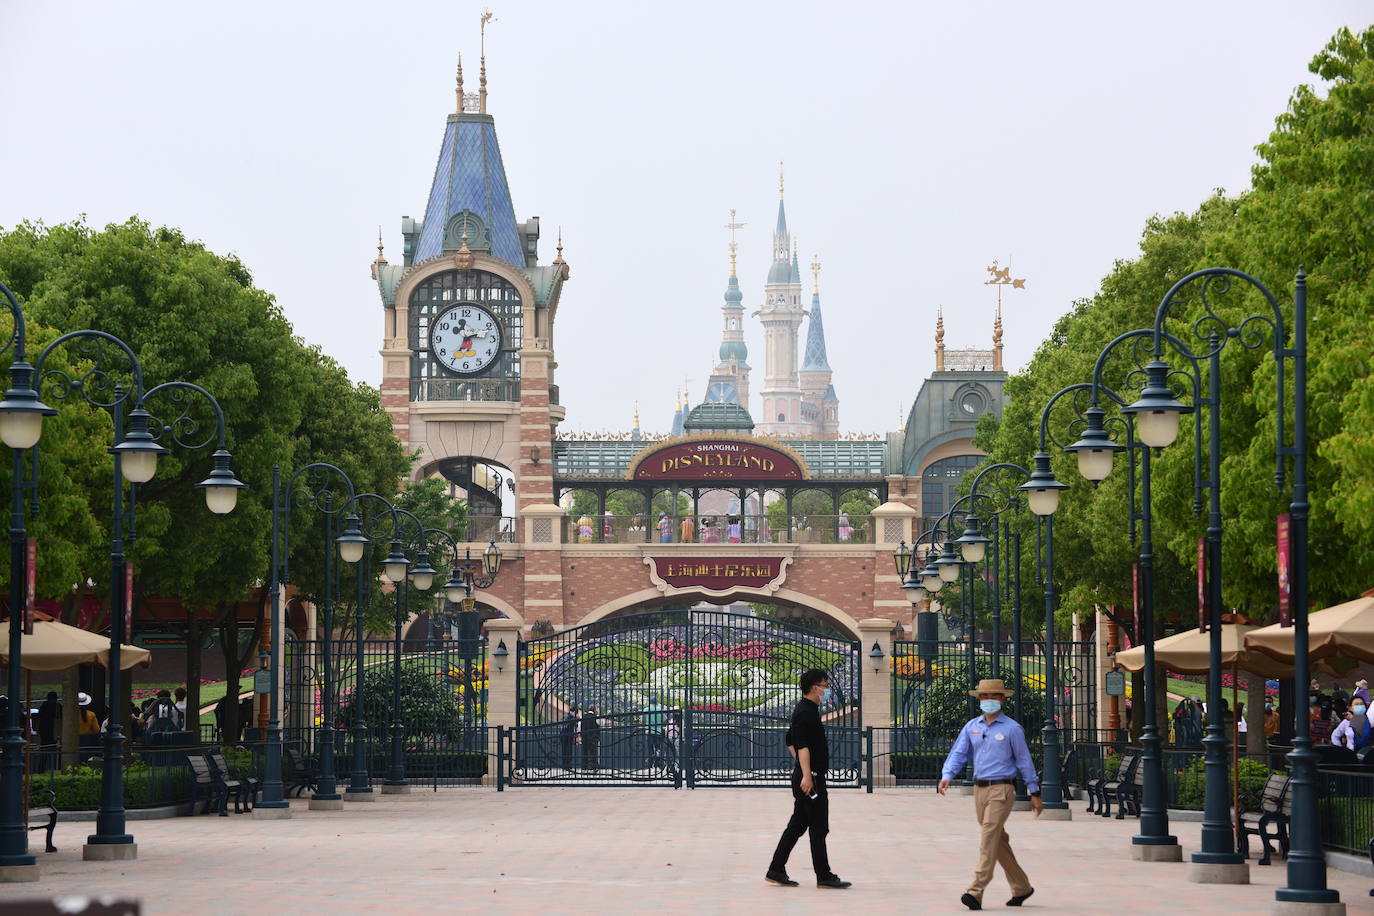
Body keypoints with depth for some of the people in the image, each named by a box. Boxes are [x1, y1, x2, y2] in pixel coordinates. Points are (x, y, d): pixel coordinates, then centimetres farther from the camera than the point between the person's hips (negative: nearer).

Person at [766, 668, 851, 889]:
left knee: (797, 825, 11)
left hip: (805, 778, 10)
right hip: (810, 778, -10)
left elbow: (791, 743, 26)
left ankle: (776, 871, 13)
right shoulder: (805, 713, -15)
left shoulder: (804, 711, 17)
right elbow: (802, 746, -24)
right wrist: (806, 775, -30)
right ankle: (824, 876, -1)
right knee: (818, 828, -5)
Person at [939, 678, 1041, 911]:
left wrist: (1034, 793, 4)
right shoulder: (972, 727, 11)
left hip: (1001, 789, -6)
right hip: (980, 789, 6)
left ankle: (976, 892, -21)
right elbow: (958, 753, 8)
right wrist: (946, 776, -11)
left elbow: (1024, 760, 2)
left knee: (989, 839, -14)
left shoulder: (1011, 728, -2)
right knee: (999, 841, 12)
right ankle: (1021, 887, 25)